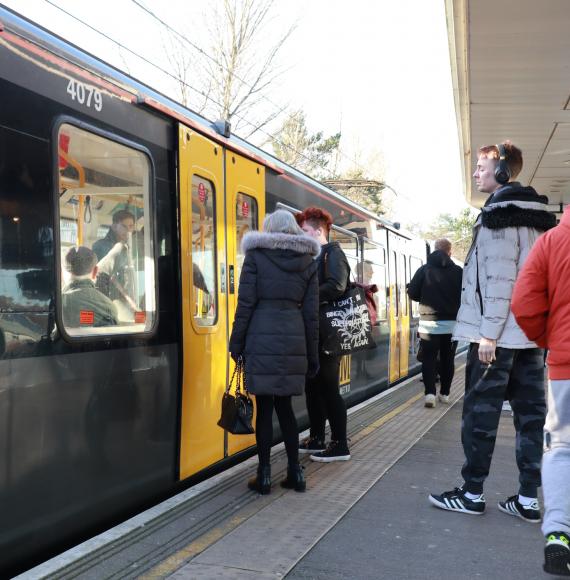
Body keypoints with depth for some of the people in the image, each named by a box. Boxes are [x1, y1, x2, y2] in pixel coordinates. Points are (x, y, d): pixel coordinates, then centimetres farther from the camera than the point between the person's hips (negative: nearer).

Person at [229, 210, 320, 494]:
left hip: (262, 338, -3)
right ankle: (295, 473, 17)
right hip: (293, 339, 3)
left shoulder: (256, 255, 0)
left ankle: (264, 475, 8)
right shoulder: (308, 262, 9)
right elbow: (311, 313, 8)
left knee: (264, 406, 3)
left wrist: (236, 344, 3)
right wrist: (312, 355, 12)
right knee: (284, 405, 14)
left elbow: (245, 304, -4)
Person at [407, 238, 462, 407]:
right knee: (448, 359, 13)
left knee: (429, 358, 5)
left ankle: (430, 393, -8)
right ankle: (445, 394, 18)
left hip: (429, 322, -1)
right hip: (452, 323, 1)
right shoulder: (458, 272, -4)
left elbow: (412, 293, -4)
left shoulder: (424, 270, -5)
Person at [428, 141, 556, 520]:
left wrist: (488, 333, -18)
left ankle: (472, 493, 10)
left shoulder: (500, 213, -10)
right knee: (530, 413, 7)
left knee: (481, 411, 1)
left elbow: (499, 278, -18)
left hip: (499, 333, -8)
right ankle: (528, 499, 13)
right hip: (533, 333, 8)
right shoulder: (538, 215, 16)